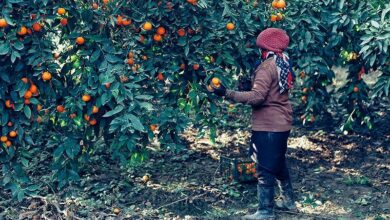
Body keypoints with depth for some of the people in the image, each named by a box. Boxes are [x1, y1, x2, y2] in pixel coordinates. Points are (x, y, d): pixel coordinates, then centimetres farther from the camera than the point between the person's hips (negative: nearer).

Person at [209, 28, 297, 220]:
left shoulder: (267, 67, -17)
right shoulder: (284, 64, 10)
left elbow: (257, 96, -26)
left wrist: (227, 94, -27)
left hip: (268, 126, -10)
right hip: (282, 123, 10)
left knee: (265, 168, -3)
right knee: (278, 163, 22)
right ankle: (288, 201, 33)